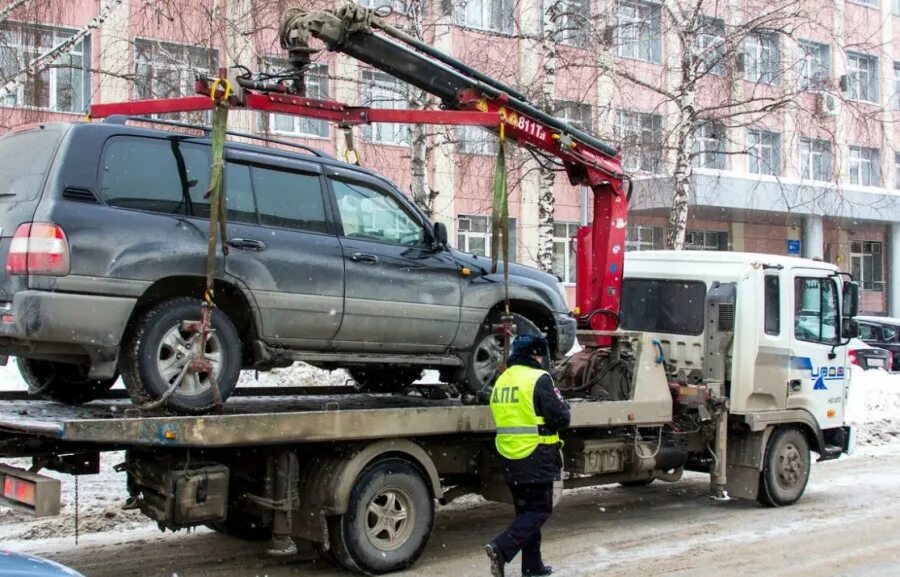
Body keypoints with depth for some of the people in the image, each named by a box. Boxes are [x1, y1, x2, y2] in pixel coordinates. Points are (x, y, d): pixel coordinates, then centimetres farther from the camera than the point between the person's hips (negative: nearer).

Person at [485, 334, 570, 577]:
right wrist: (560, 400, 7)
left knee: (526, 510, 16)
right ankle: (502, 548, -16)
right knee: (540, 510, 0)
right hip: (536, 457, -7)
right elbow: (560, 419, -14)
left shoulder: (502, 380, 10)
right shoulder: (539, 379, -13)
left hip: (510, 457, 7)